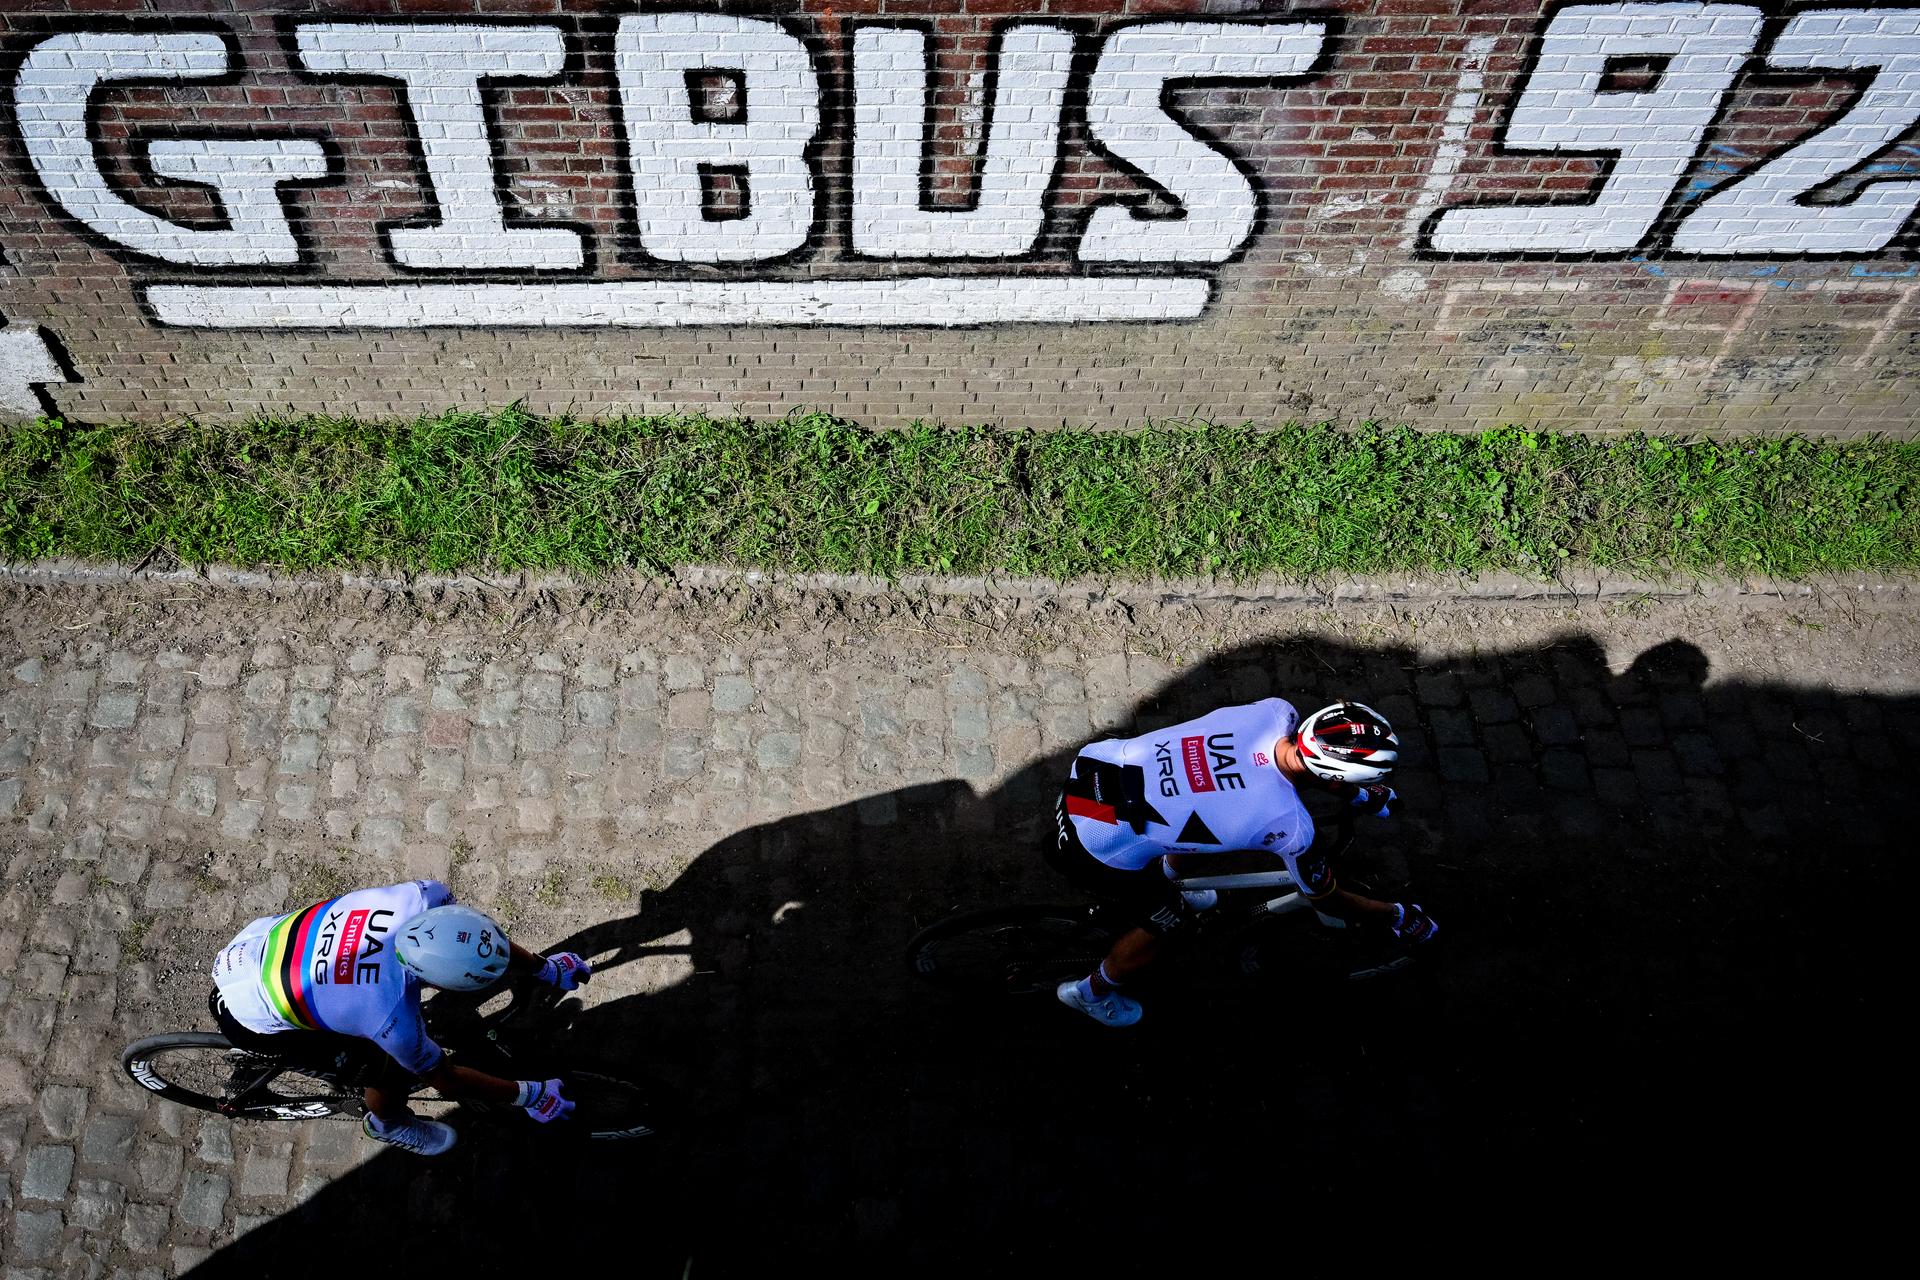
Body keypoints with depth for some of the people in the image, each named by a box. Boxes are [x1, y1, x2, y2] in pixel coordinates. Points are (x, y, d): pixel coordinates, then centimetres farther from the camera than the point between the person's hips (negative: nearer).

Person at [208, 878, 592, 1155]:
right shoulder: (392, 1021, -36)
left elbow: (488, 940, -5)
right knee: (394, 1068, -2)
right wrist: (528, 1095, -6)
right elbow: (445, 1080, -15)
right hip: (250, 1020, -6)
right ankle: (386, 1123, 28)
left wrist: (545, 968, 4)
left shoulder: (423, 898, -28)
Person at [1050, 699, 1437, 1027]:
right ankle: (1092, 993, 42)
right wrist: (1398, 916, 15)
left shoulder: (1277, 711, -8)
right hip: (1096, 849, -7)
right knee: (1170, 919, 18)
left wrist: (1364, 794, 28)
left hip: (1092, 763, 7)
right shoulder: (1289, 825, -21)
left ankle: (1165, 884, 59)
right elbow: (1327, 899, -1)